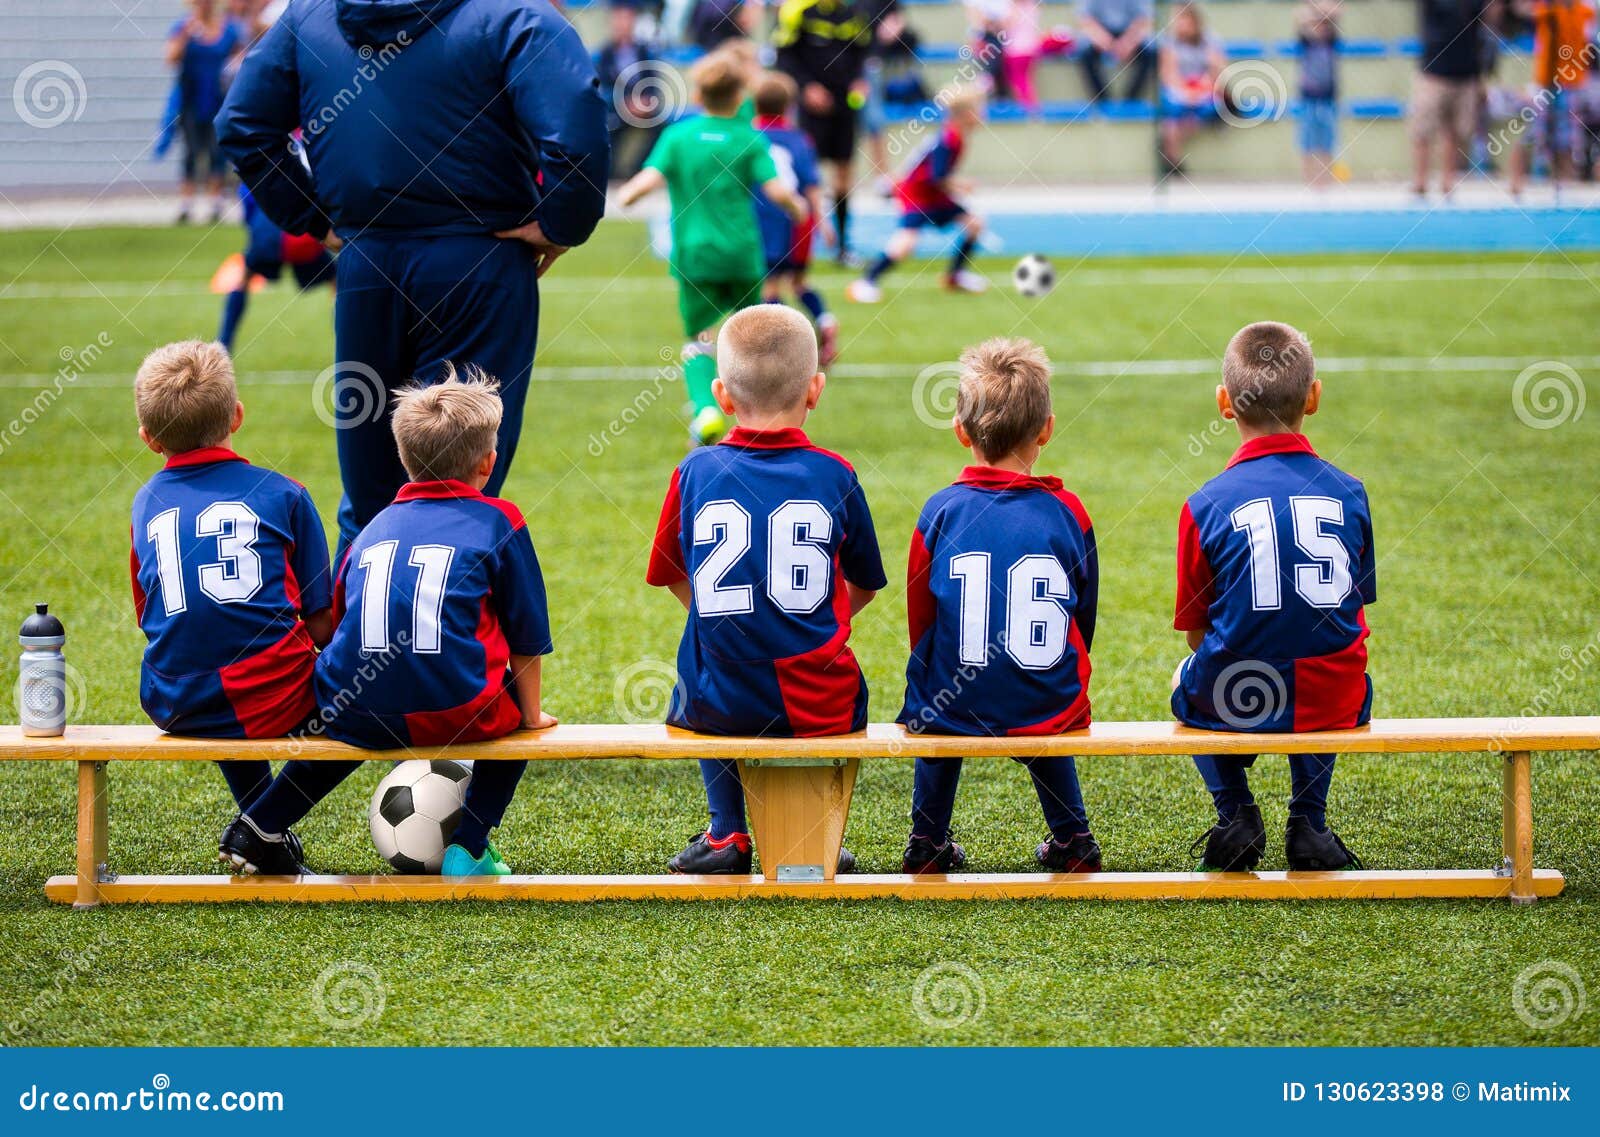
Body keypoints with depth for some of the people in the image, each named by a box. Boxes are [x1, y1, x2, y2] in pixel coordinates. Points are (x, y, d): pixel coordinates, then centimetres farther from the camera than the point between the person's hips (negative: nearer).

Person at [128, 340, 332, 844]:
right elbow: (320, 625, 0)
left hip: (174, 707, 5)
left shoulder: (146, 502, 9)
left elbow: (147, 619, 16)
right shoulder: (283, 495, -1)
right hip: (274, 703, -5)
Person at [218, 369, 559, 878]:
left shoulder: (375, 527, 20)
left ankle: (260, 827, 30)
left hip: (362, 716, 4)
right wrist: (531, 715, 28)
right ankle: (468, 847, 15)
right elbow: (526, 639, 12)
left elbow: (336, 627, 26)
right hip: (455, 714, -4)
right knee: (517, 711, 27)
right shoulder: (499, 522, 9)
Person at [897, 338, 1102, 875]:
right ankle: (1072, 841, 37)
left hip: (955, 711, -1)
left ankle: (928, 844, 35)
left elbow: (921, 624, 4)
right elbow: (1084, 620, 8)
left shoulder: (941, 513, -7)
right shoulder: (1067, 513, -4)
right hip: (1051, 712, 1)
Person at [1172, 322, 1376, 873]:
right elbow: (1356, 604, 9)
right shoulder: (1348, 493, -2)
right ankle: (1308, 822, 25)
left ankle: (1235, 812, 15)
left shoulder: (1207, 505, -10)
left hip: (1236, 701, -2)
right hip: (1334, 703, 2)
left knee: (1190, 683, 33)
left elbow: (1196, 630, -2)